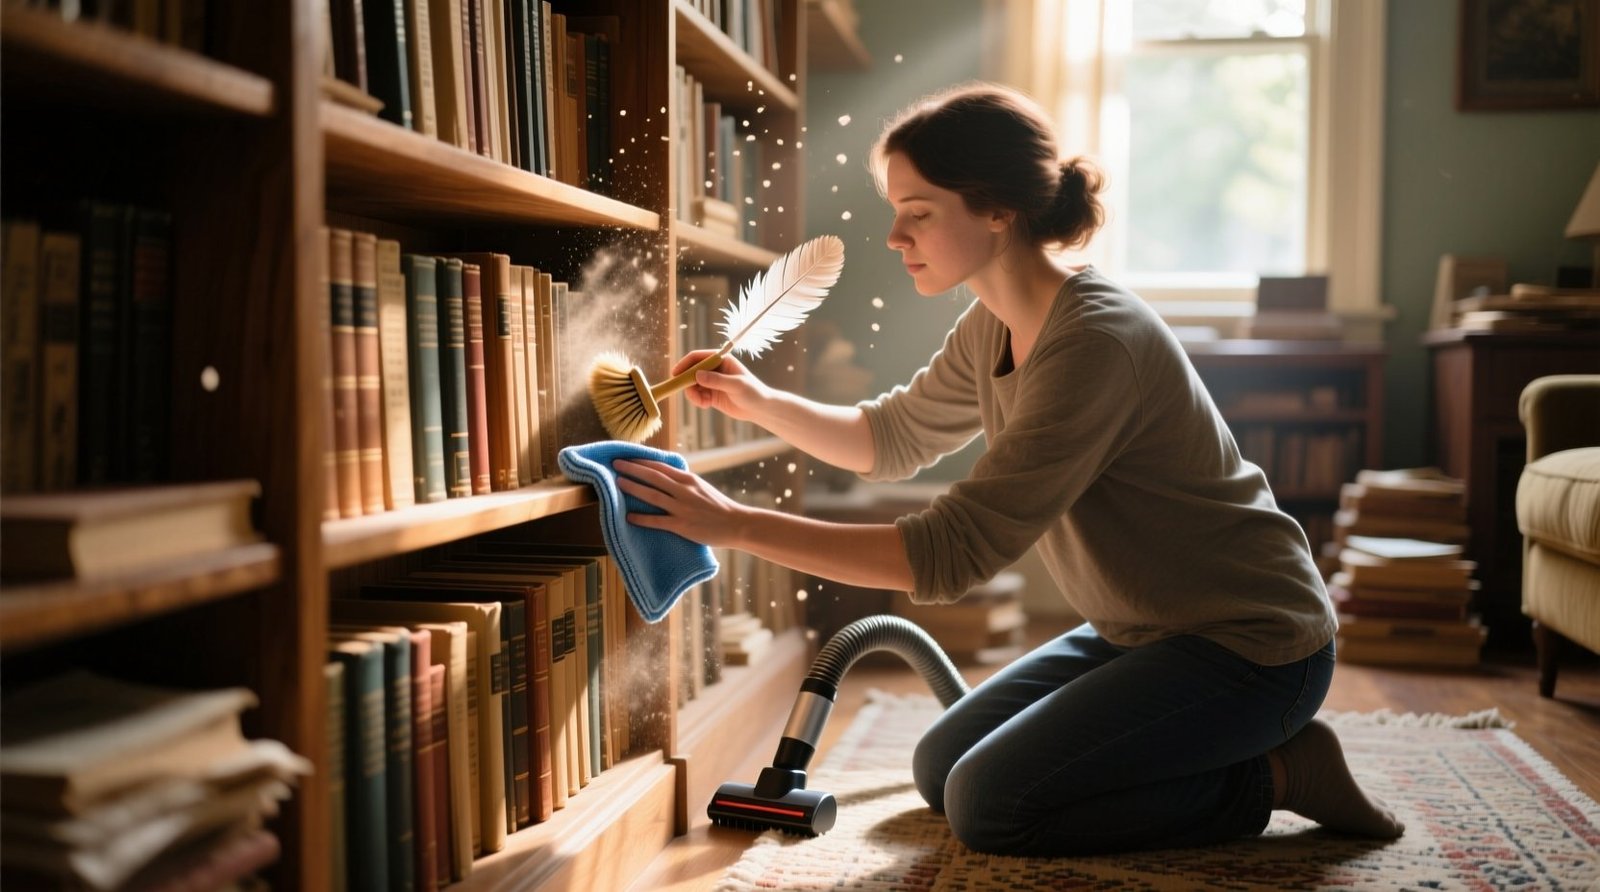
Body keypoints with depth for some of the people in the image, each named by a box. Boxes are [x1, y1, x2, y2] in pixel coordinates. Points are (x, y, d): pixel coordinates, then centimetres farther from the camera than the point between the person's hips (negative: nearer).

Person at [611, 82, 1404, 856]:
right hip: (1139, 631, 9)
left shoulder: (1094, 341, -29)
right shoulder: (992, 329, 0)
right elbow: (891, 438, 16)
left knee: (989, 805, -15)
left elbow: (947, 554, -32)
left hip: (1250, 644, -9)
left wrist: (736, 525, -30)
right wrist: (759, 402, -2)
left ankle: (1278, 773, 1)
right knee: (941, 767, 9)